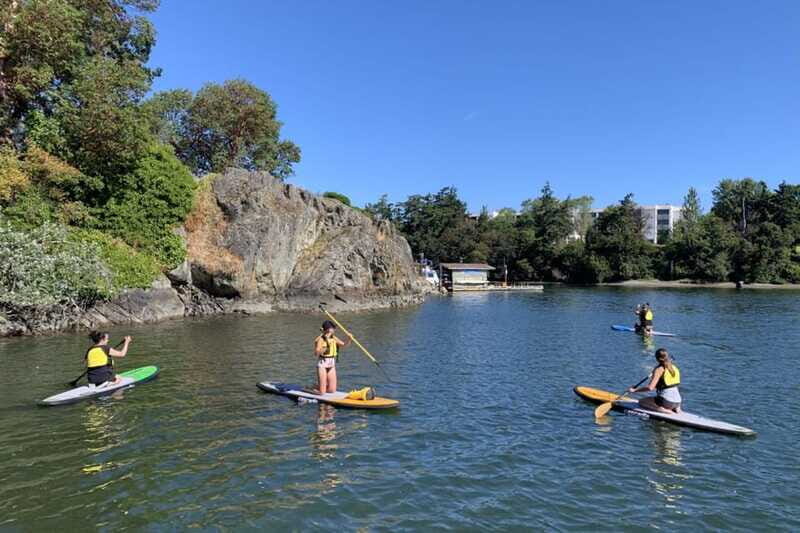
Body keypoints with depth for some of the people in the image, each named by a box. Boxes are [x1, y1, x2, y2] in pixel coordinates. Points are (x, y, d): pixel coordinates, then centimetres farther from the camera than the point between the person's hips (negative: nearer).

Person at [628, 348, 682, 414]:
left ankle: (666, 411, -12)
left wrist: (634, 390, -14)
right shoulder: (674, 367, 9)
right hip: (678, 402, 8)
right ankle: (676, 408, 8)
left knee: (641, 402, 3)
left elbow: (650, 387, -21)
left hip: (667, 400, -8)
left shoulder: (659, 369, -13)